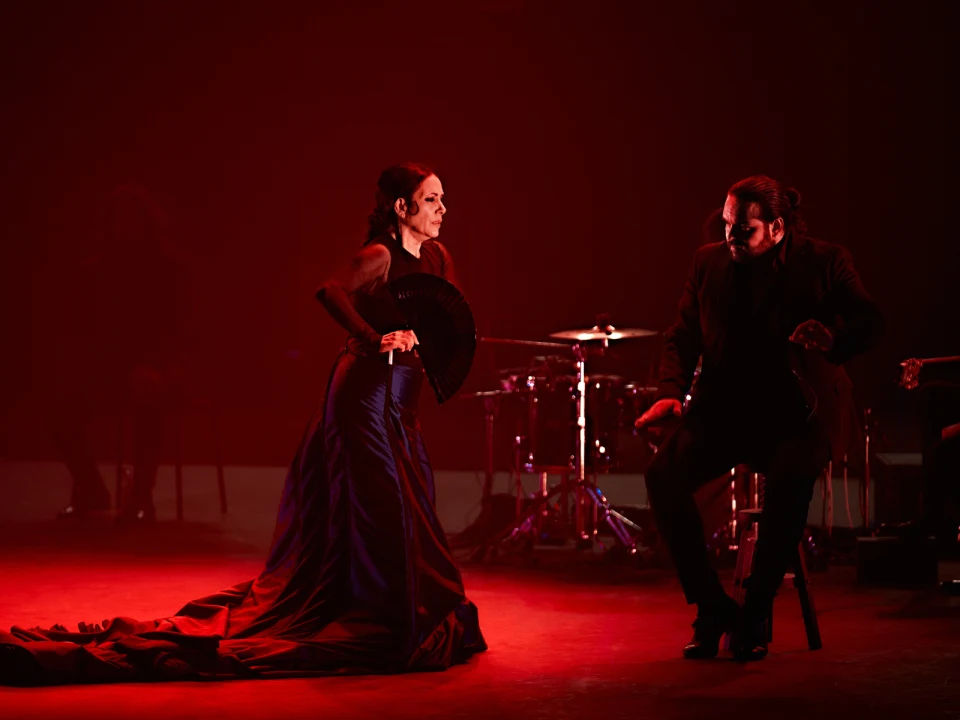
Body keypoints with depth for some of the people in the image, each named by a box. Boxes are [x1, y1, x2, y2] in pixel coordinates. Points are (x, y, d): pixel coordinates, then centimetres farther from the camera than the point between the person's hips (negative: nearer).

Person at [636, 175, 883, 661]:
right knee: (663, 473, -24)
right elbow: (683, 335, 9)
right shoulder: (709, 263, 9)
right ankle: (712, 608, -10)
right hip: (724, 409, 3)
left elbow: (869, 323, -7)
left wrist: (829, 333, -29)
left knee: (790, 480, -36)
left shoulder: (824, 262, 1)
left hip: (796, 413, -3)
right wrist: (670, 392, -9)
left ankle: (754, 616, -19)